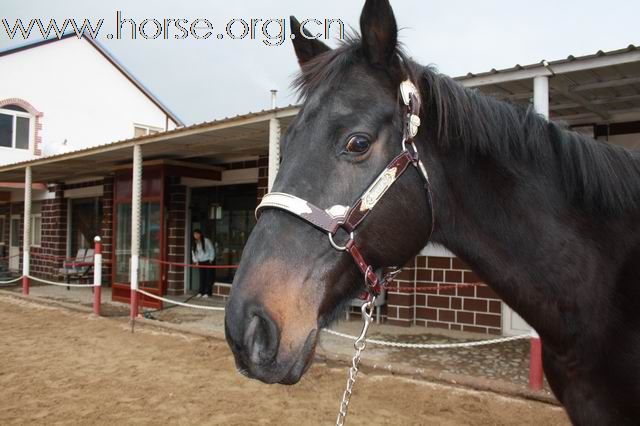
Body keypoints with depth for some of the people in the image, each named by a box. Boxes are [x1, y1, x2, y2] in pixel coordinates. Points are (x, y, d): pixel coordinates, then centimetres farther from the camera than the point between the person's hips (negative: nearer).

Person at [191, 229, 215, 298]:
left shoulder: (206, 241, -11)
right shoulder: (194, 243, 4)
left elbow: (212, 250, -9)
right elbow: (193, 253, 7)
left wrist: (211, 260, -10)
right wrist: (196, 261, -4)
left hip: (208, 261, -5)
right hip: (201, 262, 5)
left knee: (209, 277, -4)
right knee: (202, 277, 5)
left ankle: (207, 293, -1)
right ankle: (201, 292, 11)